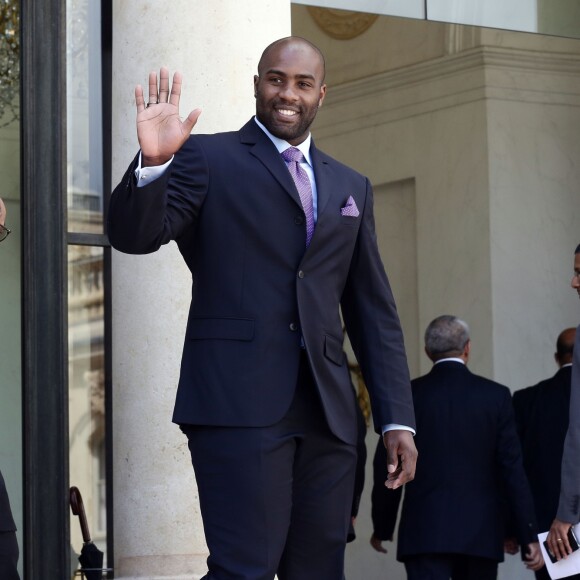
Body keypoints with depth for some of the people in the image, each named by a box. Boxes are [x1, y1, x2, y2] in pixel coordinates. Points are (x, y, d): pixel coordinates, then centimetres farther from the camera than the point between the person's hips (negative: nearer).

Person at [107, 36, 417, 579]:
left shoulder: (351, 187, 20)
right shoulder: (207, 159, 6)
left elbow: (374, 311, 18)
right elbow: (134, 235, -7)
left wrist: (397, 418, 10)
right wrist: (153, 163, -26)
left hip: (326, 412, 5)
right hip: (239, 403, -5)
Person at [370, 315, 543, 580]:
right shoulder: (496, 396, 1)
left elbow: (388, 468, 4)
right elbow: (513, 468, -2)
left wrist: (382, 528, 16)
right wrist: (529, 535, 0)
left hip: (424, 531, -1)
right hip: (481, 535, 1)